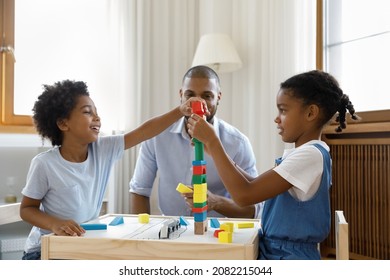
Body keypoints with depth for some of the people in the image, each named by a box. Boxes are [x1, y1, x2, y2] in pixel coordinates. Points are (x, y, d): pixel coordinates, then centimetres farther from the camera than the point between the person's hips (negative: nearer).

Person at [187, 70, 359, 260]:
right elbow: (256, 185, 15)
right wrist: (213, 148, 7)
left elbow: (244, 195, -26)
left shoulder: (310, 155, -21)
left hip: (290, 258, -9)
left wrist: (211, 140, -19)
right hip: (274, 253, 9)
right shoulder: (302, 153, 10)